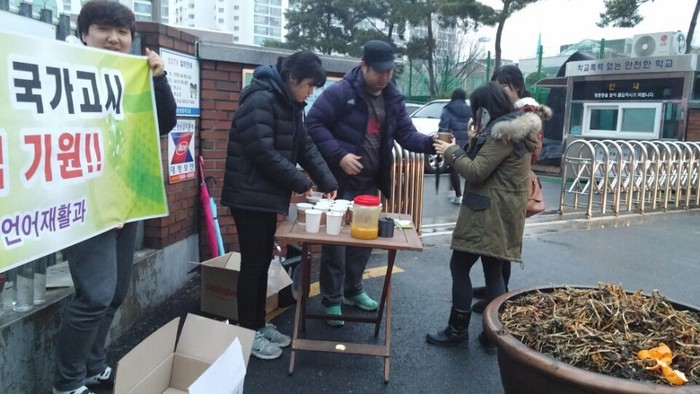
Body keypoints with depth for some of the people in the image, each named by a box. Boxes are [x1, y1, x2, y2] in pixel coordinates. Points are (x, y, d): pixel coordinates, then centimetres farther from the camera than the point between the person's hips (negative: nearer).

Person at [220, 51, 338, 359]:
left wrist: (327, 182, 2)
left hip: (269, 195, 9)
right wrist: (301, 182, -18)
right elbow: (263, 152, -25)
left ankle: (259, 324, 27)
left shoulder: (290, 104, 12)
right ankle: (247, 332, 14)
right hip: (250, 195, -9)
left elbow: (305, 146, 12)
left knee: (263, 263, 15)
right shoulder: (260, 99, -18)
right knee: (253, 264, 0)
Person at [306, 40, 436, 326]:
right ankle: (331, 299, 16)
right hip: (340, 180, -6)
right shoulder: (340, 92, -14)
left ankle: (352, 290, 35)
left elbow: (406, 134, 3)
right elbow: (313, 123, -15)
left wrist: (430, 143, -17)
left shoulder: (393, 98, 5)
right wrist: (339, 155, -23)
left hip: (370, 182, 7)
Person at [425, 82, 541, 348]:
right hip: (499, 214, 10)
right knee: (493, 271, 12)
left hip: (489, 214, -10)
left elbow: (477, 171, -17)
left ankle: (458, 331, 7)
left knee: (459, 267, -2)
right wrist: (459, 150, 9)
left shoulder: (503, 133, -16)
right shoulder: (511, 130, 16)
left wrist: (451, 153, -5)